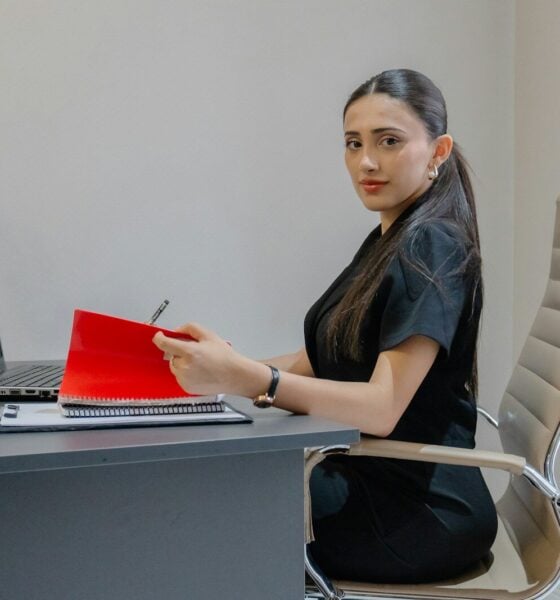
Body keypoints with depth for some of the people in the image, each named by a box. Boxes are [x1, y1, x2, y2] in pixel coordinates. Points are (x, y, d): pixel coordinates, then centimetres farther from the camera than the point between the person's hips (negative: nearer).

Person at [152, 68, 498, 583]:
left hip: (419, 514, -8)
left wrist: (246, 378, -37)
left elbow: (383, 407, -26)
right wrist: (221, 367, -3)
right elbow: (319, 362, 12)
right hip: (372, 484, 8)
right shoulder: (385, 243, 13)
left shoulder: (431, 249, -16)